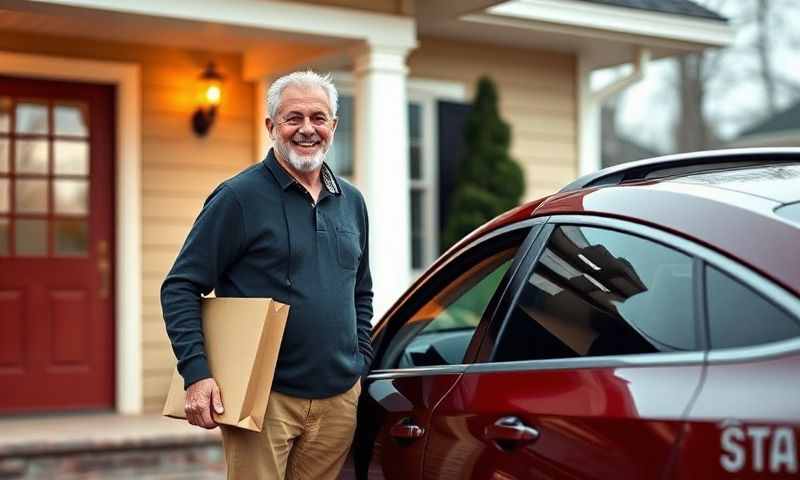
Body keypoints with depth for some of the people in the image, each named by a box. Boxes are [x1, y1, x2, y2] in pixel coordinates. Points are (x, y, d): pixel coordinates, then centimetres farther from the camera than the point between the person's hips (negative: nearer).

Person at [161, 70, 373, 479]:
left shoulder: (351, 202, 13)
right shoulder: (239, 197, -6)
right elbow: (180, 288, -8)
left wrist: (361, 358, 13)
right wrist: (196, 372, -18)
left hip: (339, 399, 6)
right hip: (263, 399, -5)